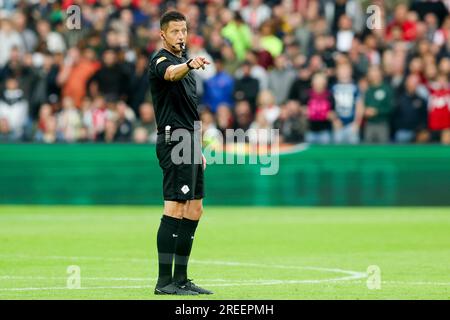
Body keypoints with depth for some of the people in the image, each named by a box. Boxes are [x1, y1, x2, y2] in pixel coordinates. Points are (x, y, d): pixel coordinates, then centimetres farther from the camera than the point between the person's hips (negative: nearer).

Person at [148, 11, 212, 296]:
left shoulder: (183, 61, 21)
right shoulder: (161, 61, -7)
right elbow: (171, 74, -34)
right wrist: (189, 65, -56)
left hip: (189, 142, 10)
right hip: (174, 140, -10)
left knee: (194, 211, 9)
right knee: (175, 209, -13)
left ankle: (181, 279, 13)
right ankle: (164, 281, -14)